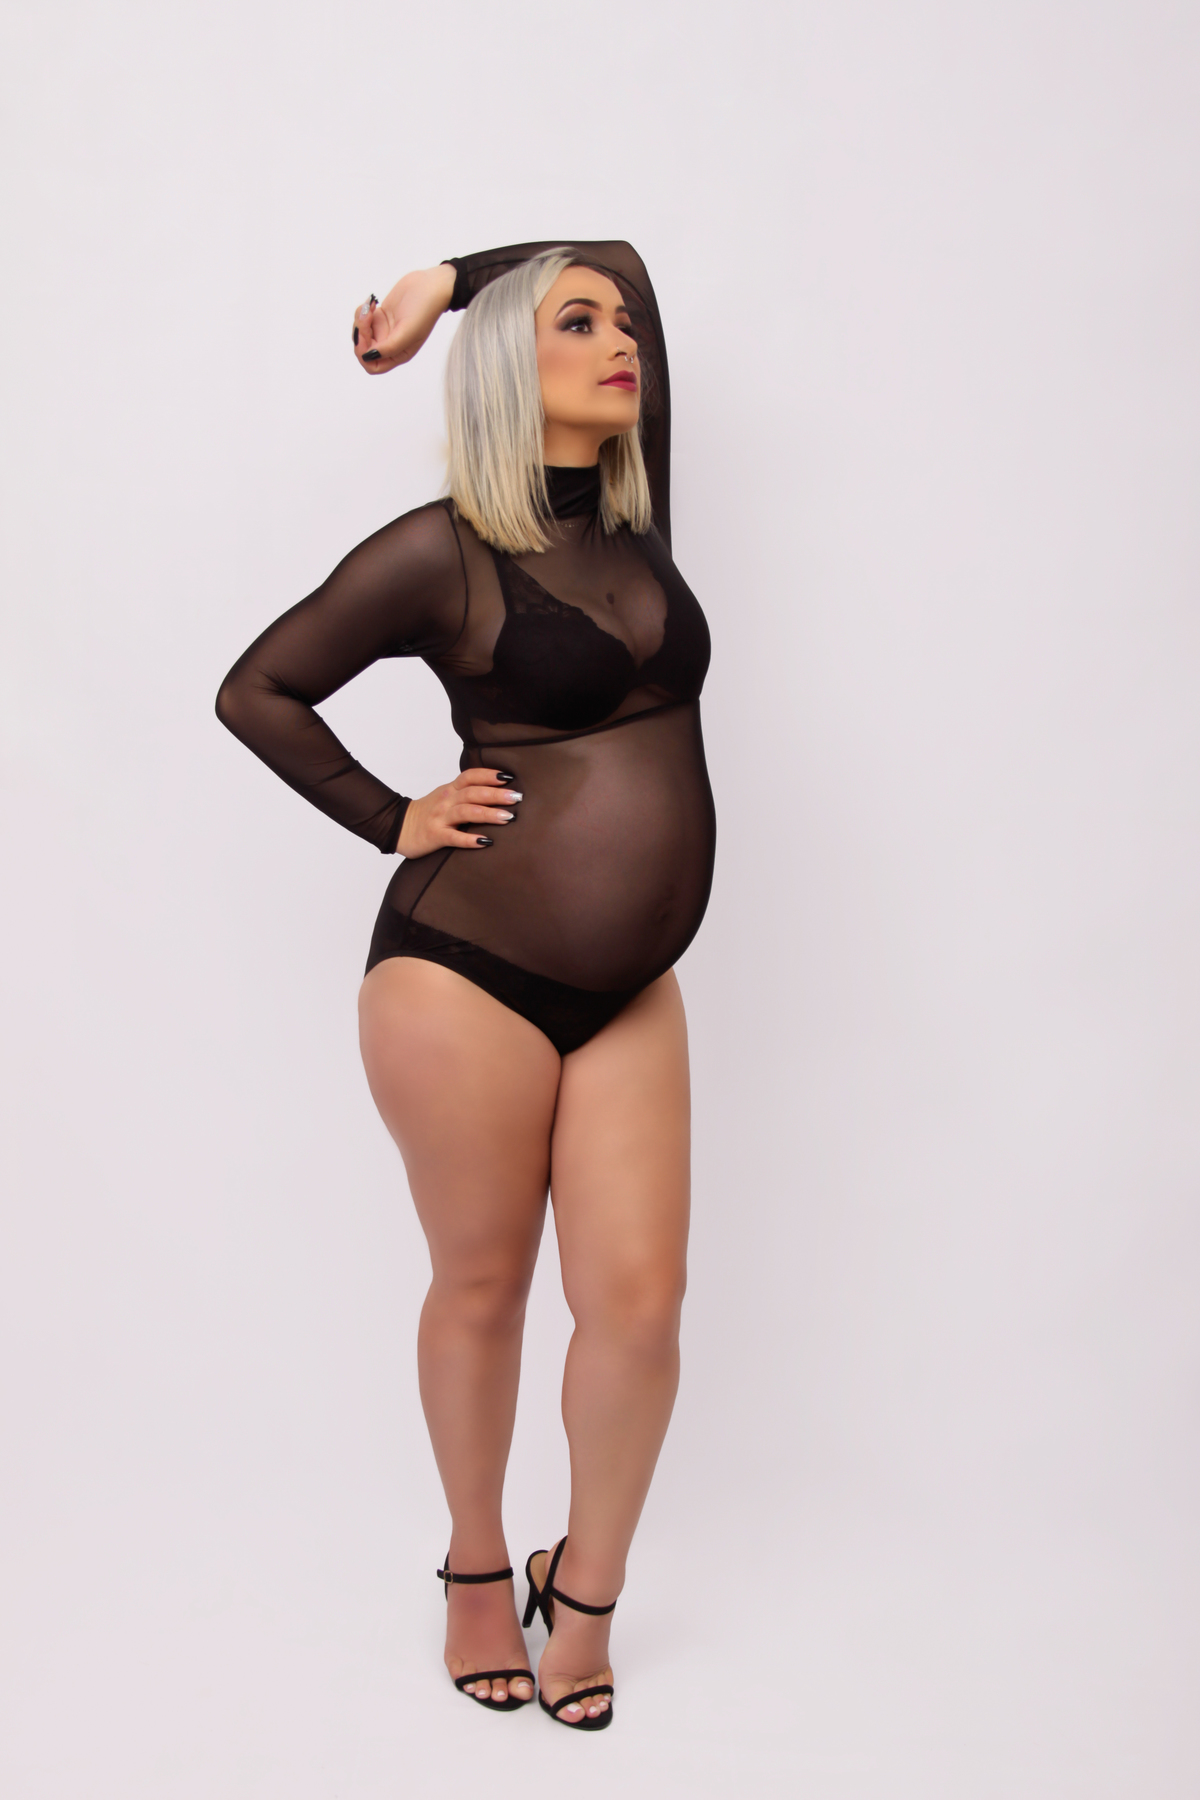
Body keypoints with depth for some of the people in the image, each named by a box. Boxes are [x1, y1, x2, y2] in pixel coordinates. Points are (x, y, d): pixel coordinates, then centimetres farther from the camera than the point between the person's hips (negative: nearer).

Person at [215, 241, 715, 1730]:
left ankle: (584, 1593, 25)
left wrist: (446, 280, 20)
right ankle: (478, 1568, 34)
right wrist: (394, 824, -1)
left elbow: (620, 255, 22)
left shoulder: (634, 518, 9)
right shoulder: (443, 551, -7)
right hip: (467, 969, -5)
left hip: (628, 990, 5)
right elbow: (255, 691, 2)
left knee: (638, 1298, 2)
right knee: (482, 1288, 9)